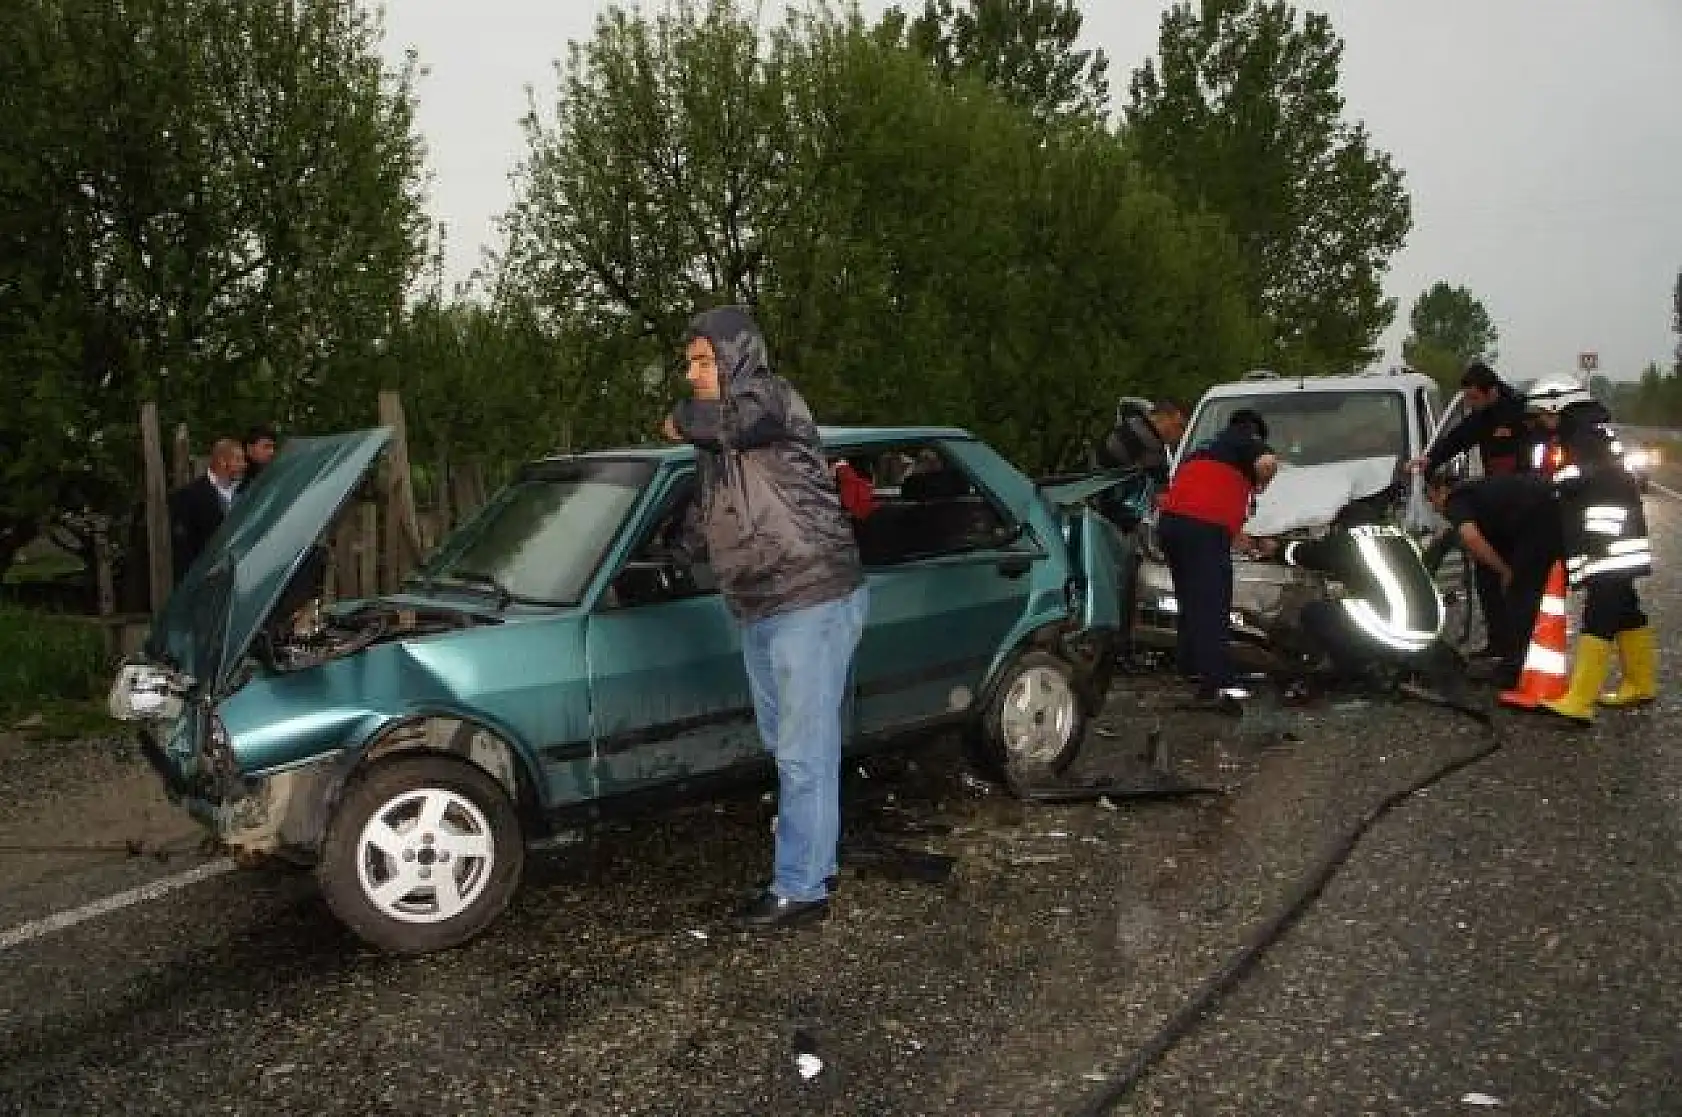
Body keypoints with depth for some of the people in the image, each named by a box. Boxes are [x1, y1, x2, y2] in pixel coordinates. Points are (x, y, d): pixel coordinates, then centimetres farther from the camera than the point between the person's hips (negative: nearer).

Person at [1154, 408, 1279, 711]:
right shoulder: (1246, 441, 12)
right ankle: (1215, 685, -18)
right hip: (1204, 527, -8)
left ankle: (1191, 667, 27)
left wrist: (1241, 538, 57)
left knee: (1191, 601, 19)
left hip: (1170, 520, 8)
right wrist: (1258, 487, 10)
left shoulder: (1209, 448, 37)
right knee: (1212, 606, -12)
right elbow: (1268, 463, -12)